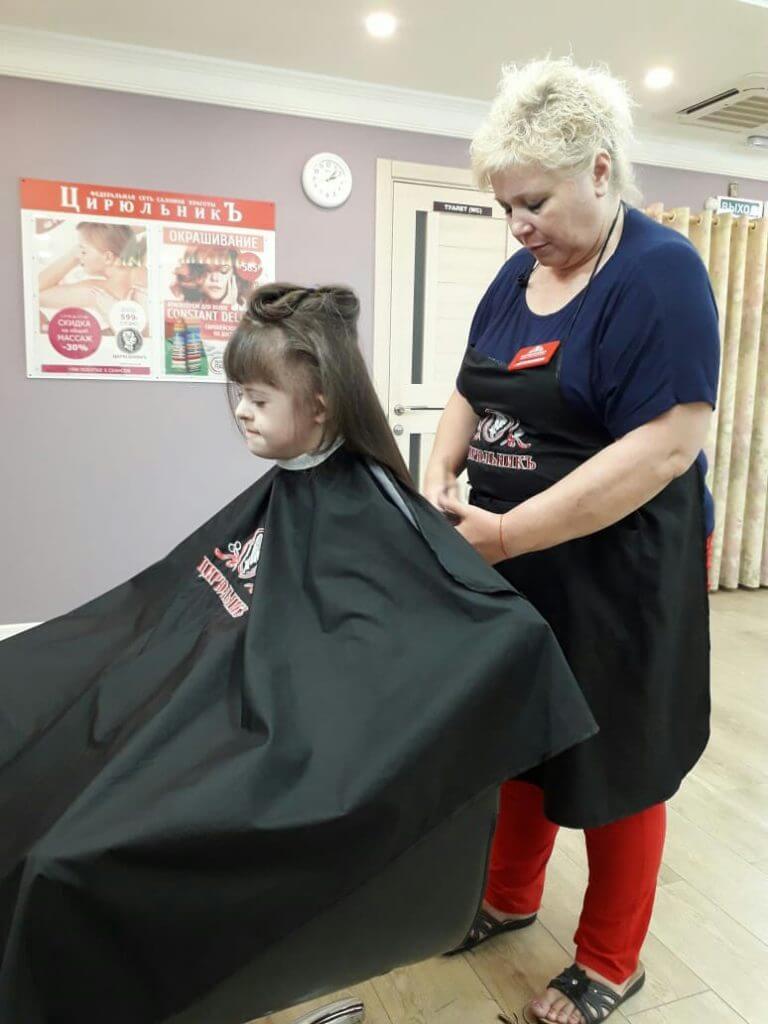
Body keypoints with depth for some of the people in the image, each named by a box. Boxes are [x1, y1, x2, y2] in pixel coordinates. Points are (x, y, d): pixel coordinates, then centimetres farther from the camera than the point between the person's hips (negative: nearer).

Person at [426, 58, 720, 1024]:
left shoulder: (659, 272, -14)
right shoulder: (518, 275, 8)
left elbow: (668, 443, -23)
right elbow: (473, 395, 15)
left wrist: (507, 532, -25)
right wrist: (439, 474, -6)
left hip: (613, 574, -6)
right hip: (513, 567, 7)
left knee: (609, 761, 10)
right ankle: (509, 896, 43)